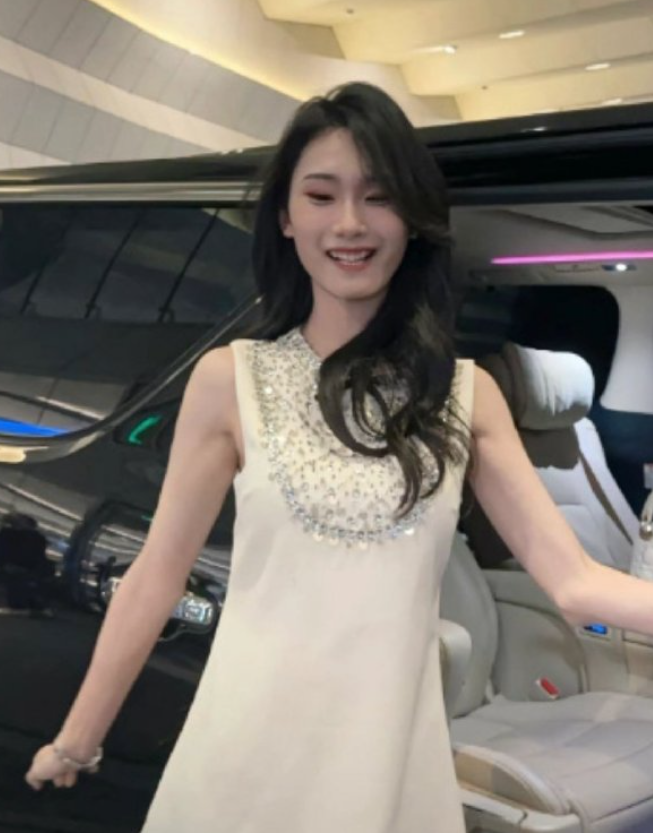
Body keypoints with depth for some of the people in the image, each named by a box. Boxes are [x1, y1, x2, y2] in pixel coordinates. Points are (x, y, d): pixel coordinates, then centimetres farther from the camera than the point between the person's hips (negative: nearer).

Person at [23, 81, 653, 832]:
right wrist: (75, 741, 5)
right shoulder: (229, 380, -3)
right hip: (247, 757, -1)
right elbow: (156, 576, 1)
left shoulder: (467, 395, 1)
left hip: (391, 759, 1)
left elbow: (574, 581, -3)